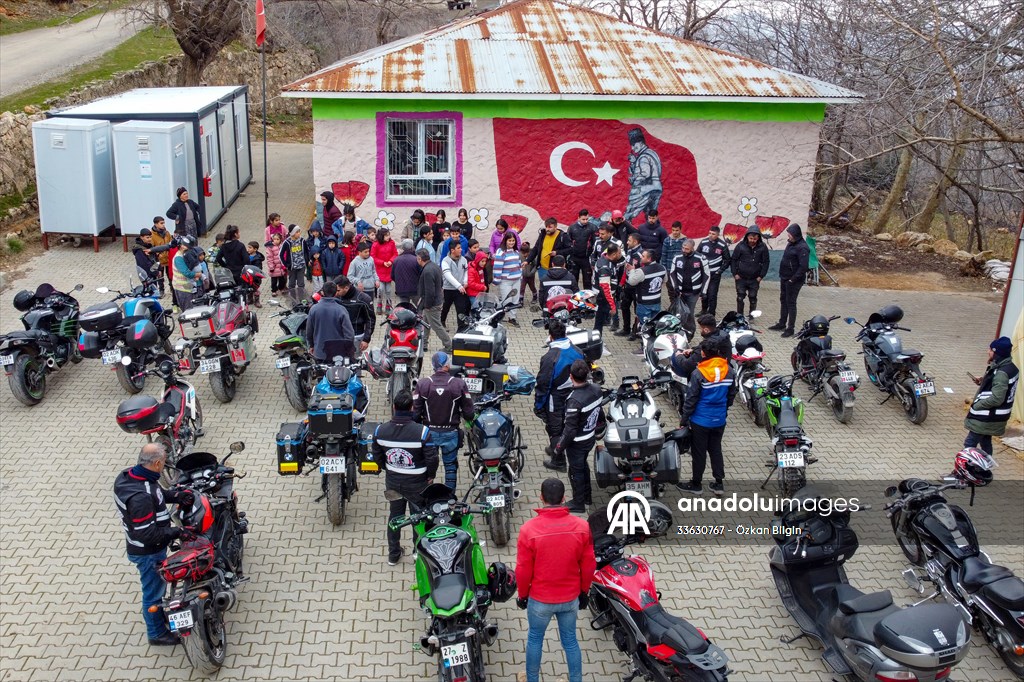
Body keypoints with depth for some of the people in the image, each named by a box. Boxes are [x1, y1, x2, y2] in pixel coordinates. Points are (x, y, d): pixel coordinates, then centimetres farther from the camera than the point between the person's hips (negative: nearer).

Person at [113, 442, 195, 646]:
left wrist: (176, 495, -6)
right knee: (153, 591, 14)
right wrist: (176, 532, -24)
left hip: (138, 545, 9)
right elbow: (147, 534, -34)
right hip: (148, 552, -9)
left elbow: (158, 493, 8)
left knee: (158, 584, 31)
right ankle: (157, 633, 35)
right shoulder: (140, 497, -39)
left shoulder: (128, 475, -9)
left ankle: (161, 613, 55)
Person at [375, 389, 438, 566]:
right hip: (417, 483, -3)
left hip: (392, 482, 4)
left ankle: (393, 554, 36)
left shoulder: (380, 430, -14)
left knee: (394, 515, 22)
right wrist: (431, 476, 0)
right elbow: (432, 458, -20)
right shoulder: (422, 432, -26)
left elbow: (377, 455, 0)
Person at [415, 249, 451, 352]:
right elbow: (441, 282, 16)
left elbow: (429, 292, -28)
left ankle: (448, 347, 6)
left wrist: (427, 305, -17)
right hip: (438, 299, 10)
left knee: (436, 326, 0)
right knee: (426, 322, 22)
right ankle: (423, 344, 34)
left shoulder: (427, 271, -27)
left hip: (432, 304, -10)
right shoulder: (435, 266, 5)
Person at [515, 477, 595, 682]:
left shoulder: (529, 529, -23)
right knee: (570, 641, 19)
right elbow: (589, 566, -5)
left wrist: (522, 594, 5)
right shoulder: (582, 527, -15)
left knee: (535, 639, 20)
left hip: (540, 599, -2)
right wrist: (584, 591, 12)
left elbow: (523, 570, -13)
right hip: (571, 598, 2)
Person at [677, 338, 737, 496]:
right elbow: (732, 394, 8)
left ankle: (696, 484, 20)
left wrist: (684, 419, -5)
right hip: (720, 420, 5)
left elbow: (691, 399, -16)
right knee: (716, 450, 18)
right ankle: (719, 483, 22)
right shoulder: (729, 371, -4)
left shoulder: (699, 373, -21)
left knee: (699, 452, 8)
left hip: (701, 420, -5)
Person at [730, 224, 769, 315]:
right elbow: (733, 260, 0)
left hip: (755, 279, 0)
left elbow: (766, 262, 0)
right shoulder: (741, 246, -7)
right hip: (741, 278, 0)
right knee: (740, 297, 0)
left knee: (753, 298, 8)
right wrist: (735, 274, -4)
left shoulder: (763, 247, -6)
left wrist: (761, 276, -4)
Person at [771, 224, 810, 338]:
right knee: (783, 300, 18)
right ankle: (782, 324, 31)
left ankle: (790, 328, 6)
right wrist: (782, 275, 12)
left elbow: (803, 267, -24)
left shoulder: (802, 248, -20)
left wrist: (793, 279, -21)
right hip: (785, 279, 9)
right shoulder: (791, 244, 8)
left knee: (791, 303, -2)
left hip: (793, 281, -9)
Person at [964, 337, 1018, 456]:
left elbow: (996, 399, -28)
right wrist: (983, 381, 6)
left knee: (970, 443, -5)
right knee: (985, 442, 22)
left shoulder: (1001, 373, -26)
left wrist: (976, 405, -17)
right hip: (996, 416, 10)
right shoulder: (1011, 367, 5)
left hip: (986, 418, -10)